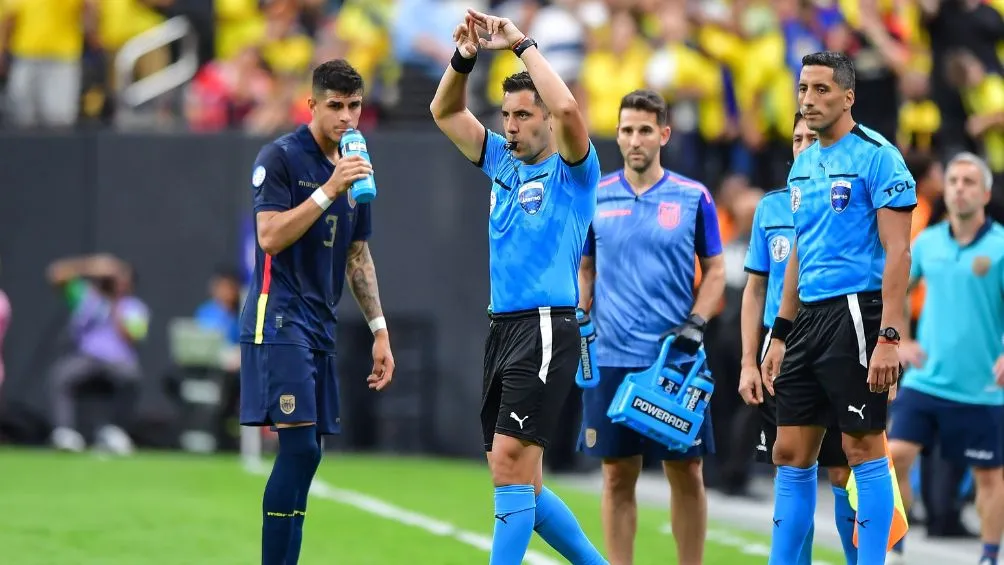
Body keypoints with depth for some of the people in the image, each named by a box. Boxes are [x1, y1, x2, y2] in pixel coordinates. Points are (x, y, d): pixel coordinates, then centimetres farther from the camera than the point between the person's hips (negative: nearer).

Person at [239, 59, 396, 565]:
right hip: (279, 319, -7)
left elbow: (358, 257, 22)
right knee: (300, 447, -16)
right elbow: (269, 237, -16)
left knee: (302, 455, 3)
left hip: (320, 327, 7)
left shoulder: (353, 168, 15)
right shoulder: (280, 158, -6)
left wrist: (379, 331, 18)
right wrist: (328, 191, -22)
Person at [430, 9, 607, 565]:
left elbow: (567, 109, -23)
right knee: (519, 479, 7)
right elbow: (445, 112, 19)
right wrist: (464, 58, 2)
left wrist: (521, 44, -15)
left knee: (510, 458, -18)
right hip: (501, 329, 8)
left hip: (547, 328, -8)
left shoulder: (572, 170, -3)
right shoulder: (502, 163, 17)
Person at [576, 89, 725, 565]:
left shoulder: (693, 198, 2)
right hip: (611, 360, 1)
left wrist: (696, 322, -7)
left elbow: (715, 270, 7)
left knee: (687, 475, 1)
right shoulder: (595, 198, 6)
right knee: (618, 477, 3)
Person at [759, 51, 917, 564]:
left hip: (855, 312, -8)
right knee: (791, 452, 7)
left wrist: (889, 338, -20)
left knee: (864, 448, -4)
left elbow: (897, 252, -13)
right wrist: (780, 336, 19)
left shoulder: (877, 156, -9)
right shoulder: (803, 166, 16)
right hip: (808, 317, 8)